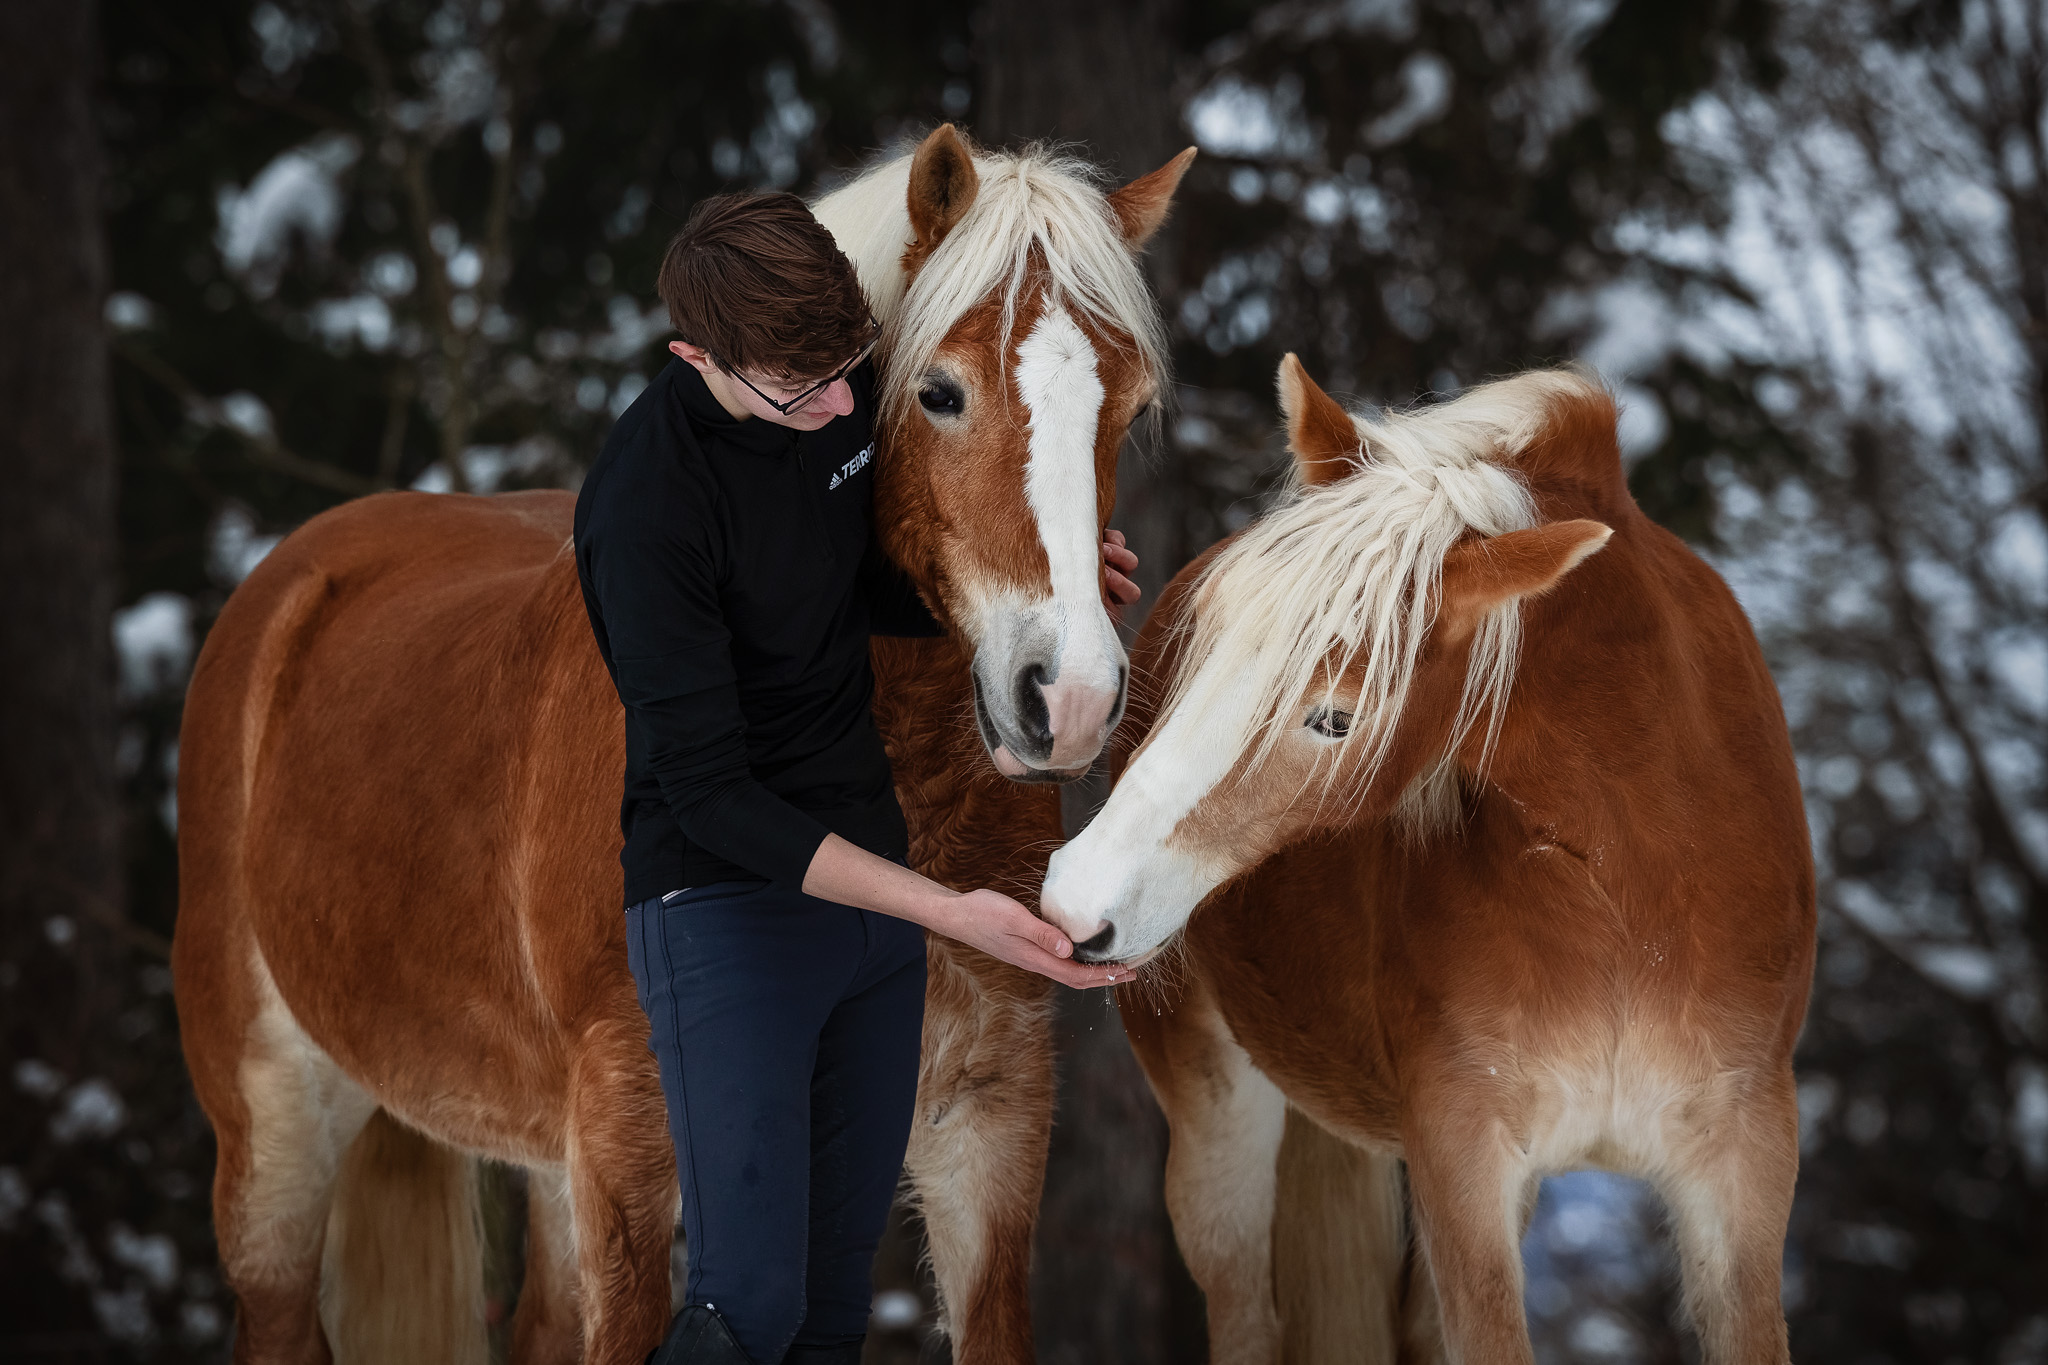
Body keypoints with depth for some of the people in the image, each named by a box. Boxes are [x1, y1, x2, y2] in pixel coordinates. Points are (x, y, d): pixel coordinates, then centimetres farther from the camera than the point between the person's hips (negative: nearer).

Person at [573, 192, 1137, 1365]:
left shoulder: (849, 393, -3)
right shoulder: (646, 506, -25)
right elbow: (707, 793, -24)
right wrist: (949, 912, -30)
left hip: (867, 862, 7)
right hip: (729, 903, -7)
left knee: (847, 1261, 14)